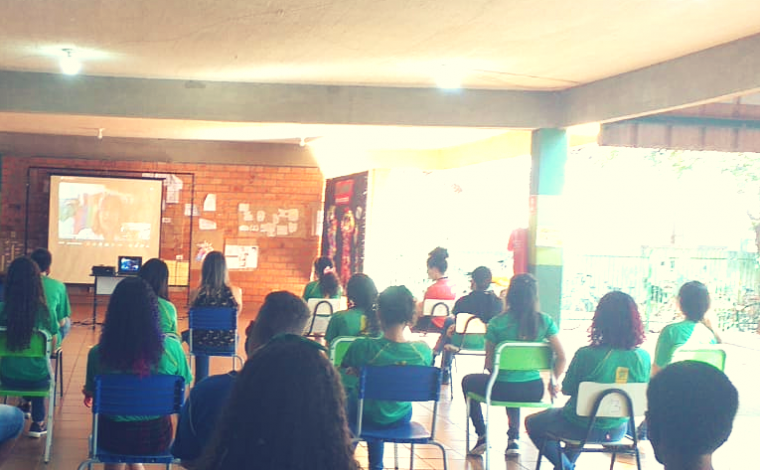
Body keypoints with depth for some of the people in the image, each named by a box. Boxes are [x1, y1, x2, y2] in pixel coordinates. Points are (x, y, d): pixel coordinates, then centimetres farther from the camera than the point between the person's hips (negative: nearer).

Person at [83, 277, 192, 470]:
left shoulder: (98, 353, -19)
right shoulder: (172, 348, -17)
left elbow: (91, 396, -2)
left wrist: (89, 394, 22)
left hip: (113, 438, -1)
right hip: (156, 439, 1)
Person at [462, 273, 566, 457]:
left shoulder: (496, 323, -12)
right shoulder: (545, 322, -6)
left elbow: (489, 364, -6)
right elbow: (562, 357, -6)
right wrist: (553, 382, 10)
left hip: (503, 390, -3)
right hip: (534, 391, 3)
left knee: (468, 381, 29)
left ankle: (482, 436, 25)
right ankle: (513, 439, 30)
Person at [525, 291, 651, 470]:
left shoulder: (586, 355, -27)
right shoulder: (643, 358, -16)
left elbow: (566, 390, -11)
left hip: (582, 429, -5)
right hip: (617, 431, 5)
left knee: (533, 422, 24)